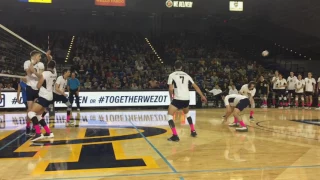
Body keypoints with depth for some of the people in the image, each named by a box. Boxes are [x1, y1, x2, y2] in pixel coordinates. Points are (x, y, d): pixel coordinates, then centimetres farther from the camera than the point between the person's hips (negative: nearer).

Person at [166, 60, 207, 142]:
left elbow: (171, 89, -7)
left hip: (178, 99, -5)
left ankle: (175, 136, -8)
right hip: (187, 99, 6)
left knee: (169, 116, 4)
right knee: (187, 114, 32)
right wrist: (202, 96, 27)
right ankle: (193, 131, 35)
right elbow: (195, 86, 19)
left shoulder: (172, 75, 2)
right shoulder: (186, 75, 16)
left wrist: (171, 97, 11)